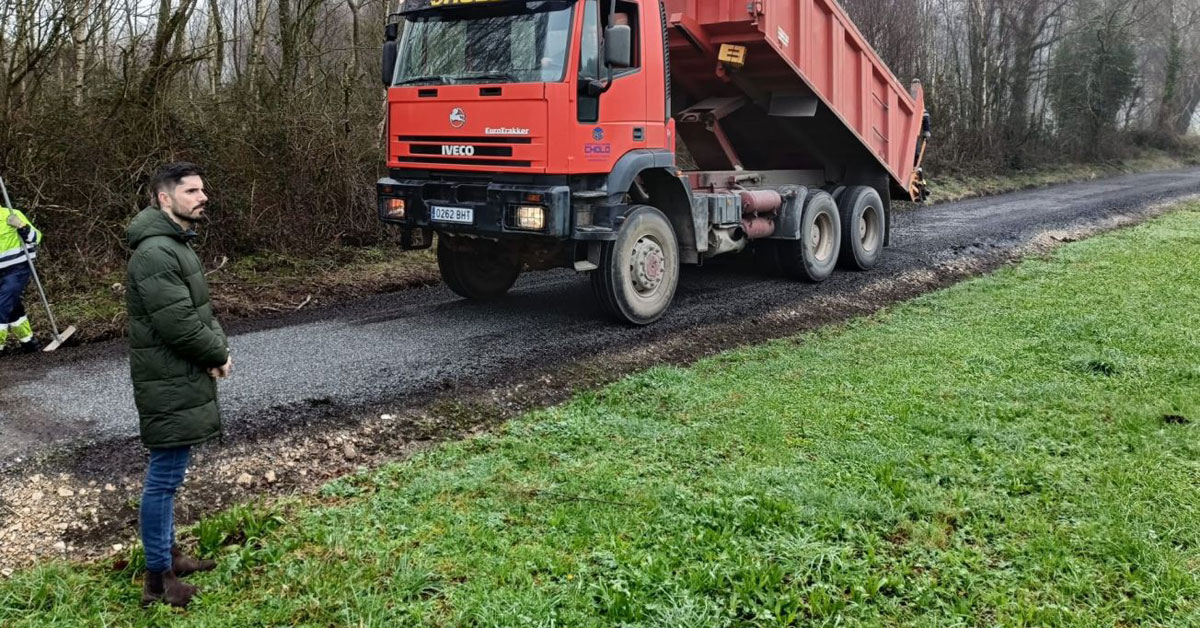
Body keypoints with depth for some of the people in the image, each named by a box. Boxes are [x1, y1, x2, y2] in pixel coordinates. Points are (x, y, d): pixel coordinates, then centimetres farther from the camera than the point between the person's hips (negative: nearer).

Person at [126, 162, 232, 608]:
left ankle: (167, 554, 33)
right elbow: (178, 323, -25)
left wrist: (218, 347, -1)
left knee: (167, 473, 19)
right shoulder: (155, 253, -21)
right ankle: (158, 579, 6)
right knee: (165, 476, -3)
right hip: (168, 384, -11)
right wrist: (218, 356, -9)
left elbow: (200, 309, 16)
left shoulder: (176, 245, 13)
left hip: (180, 378, 11)